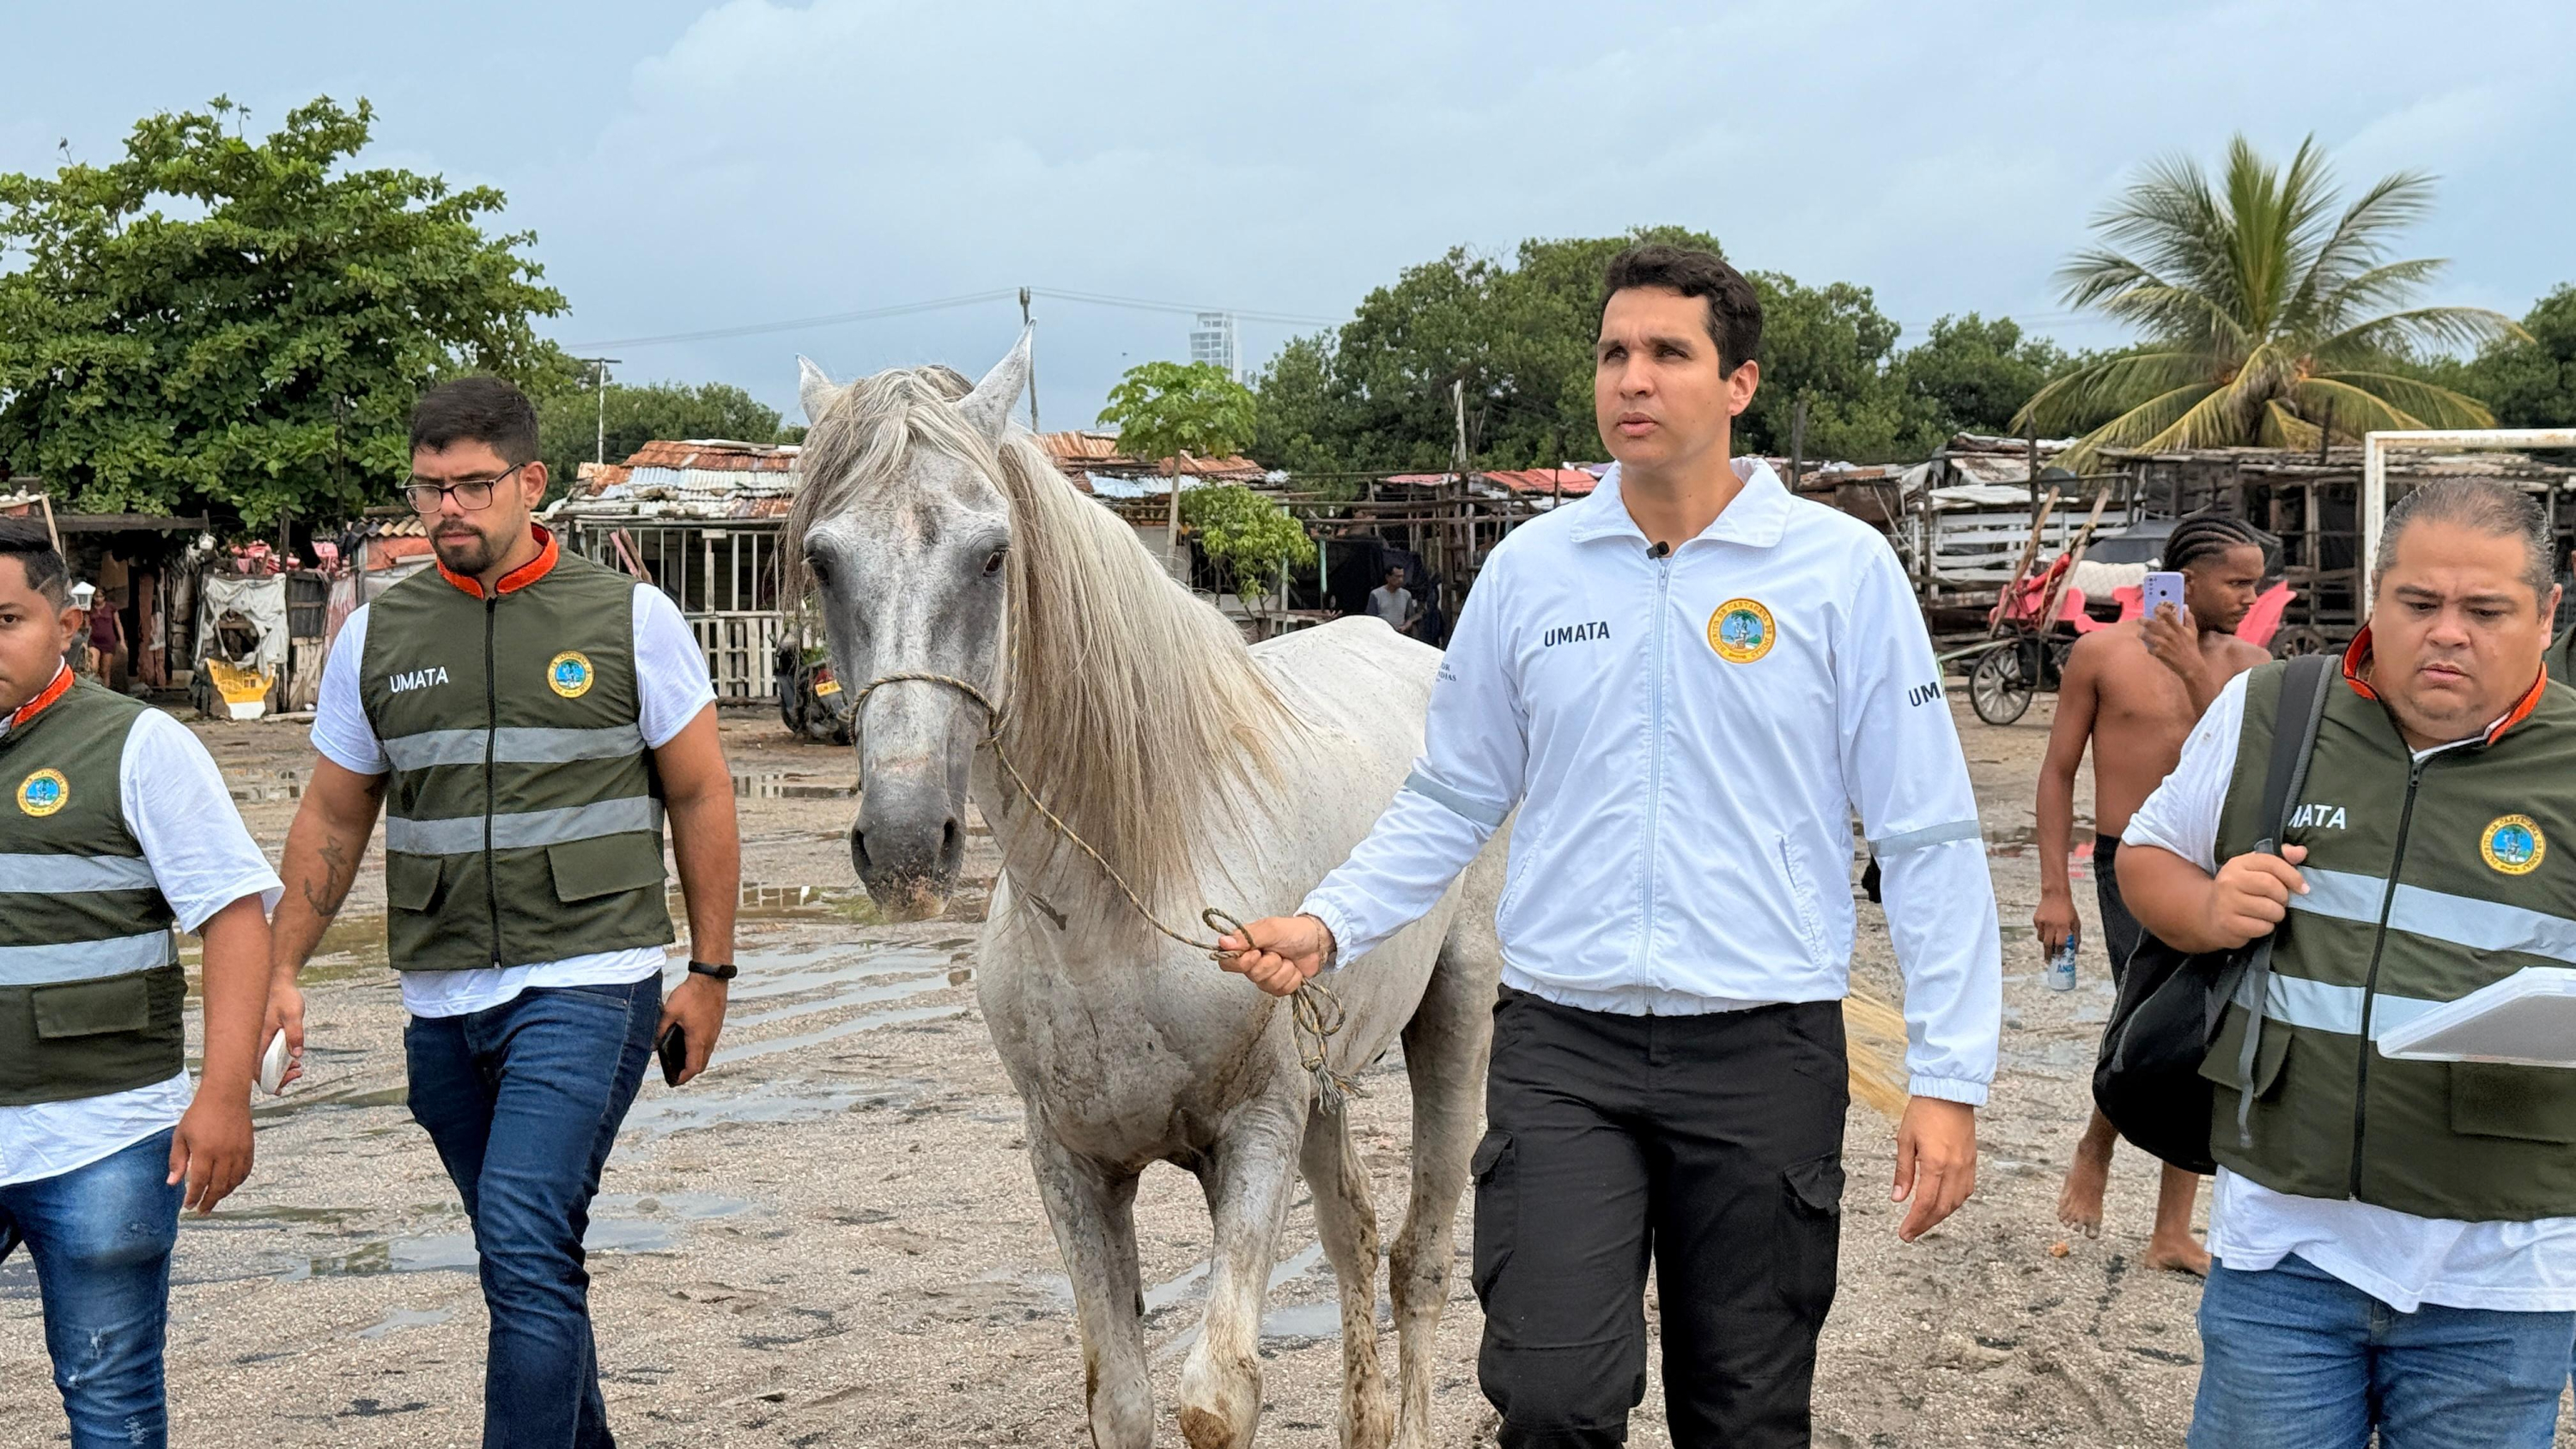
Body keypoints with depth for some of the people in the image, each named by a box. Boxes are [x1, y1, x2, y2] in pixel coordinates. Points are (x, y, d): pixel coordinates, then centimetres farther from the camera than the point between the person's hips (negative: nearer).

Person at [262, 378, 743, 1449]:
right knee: (528, 1262, 15)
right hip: (441, 1001, 4)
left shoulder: (631, 619, -2)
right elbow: (332, 819, 14)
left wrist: (709, 971, 1)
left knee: (526, 1244, -18)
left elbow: (701, 799, 3)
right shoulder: (376, 636, 7)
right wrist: (282, 972, 7)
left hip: (588, 983, -4)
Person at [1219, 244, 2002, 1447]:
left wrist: (1950, 1079, -7)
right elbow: (1451, 803, 12)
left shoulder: (1844, 569, -3)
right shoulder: (1529, 568, 4)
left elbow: (1925, 837, -2)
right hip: (1561, 1043, 1)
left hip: (1764, 1046, -1)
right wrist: (1328, 925, -4)